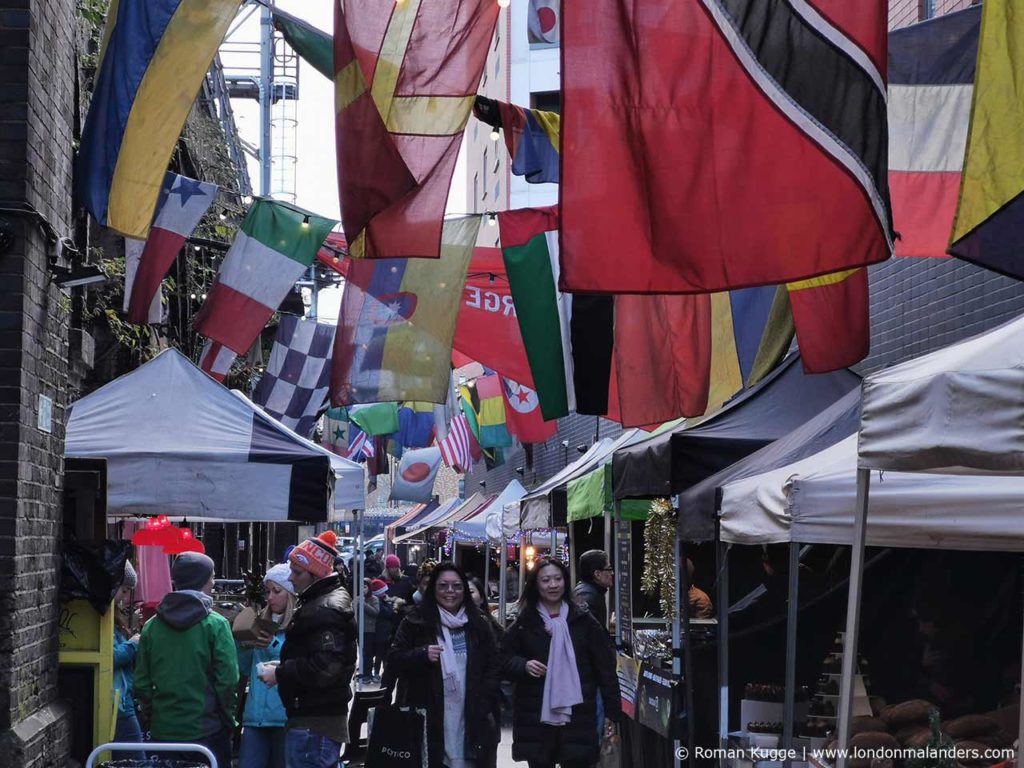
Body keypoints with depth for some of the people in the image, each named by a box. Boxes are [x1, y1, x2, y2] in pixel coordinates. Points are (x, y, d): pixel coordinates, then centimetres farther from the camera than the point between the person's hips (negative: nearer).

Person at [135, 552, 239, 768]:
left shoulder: (151, 626, 3)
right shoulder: (215, 624, -9)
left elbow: (141, 685, 4)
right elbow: (228, 680, -11)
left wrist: (157, 713, 15)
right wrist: (228, 719, 1)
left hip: (162, 732, 4)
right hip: (206, 732, -4)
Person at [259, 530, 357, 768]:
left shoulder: (327, 610, -16)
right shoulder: (314, 603, 19)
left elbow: (325, 668, -25)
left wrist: (280, 674, -14)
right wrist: (282, 669, 9)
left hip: (314, 724, -11)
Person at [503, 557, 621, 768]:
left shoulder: (583, 620, 4)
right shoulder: (525, 623, 6)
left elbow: (604, 667, 3)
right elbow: (505, 659, 12)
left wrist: (612, 711, -3)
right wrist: (524, 666, -11)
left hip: (576, 716, -1)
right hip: (535, 717, 1)